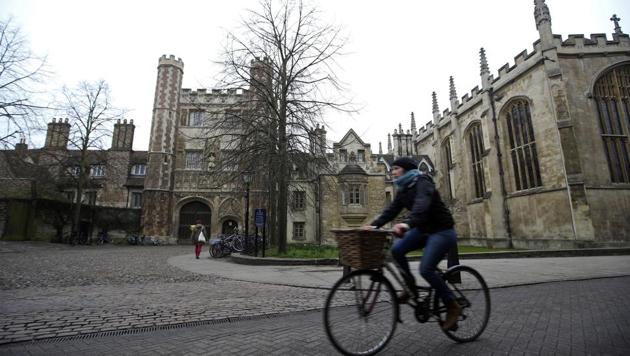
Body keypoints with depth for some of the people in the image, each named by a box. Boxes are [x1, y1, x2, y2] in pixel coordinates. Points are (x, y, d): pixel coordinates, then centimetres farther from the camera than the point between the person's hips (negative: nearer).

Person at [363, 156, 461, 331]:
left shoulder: (422, 182, -18)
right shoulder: (403, 189, 8)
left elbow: (422, 204, -37)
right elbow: (391, 210, 0)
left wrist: (408, 223, -54)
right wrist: (373, 225, -13)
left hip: (442, 231, -8)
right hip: (424, 229, 8)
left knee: (426, 269, -20)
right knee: (397, 249, -11)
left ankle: (452, 306, 1)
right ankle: (411, 286, 10)